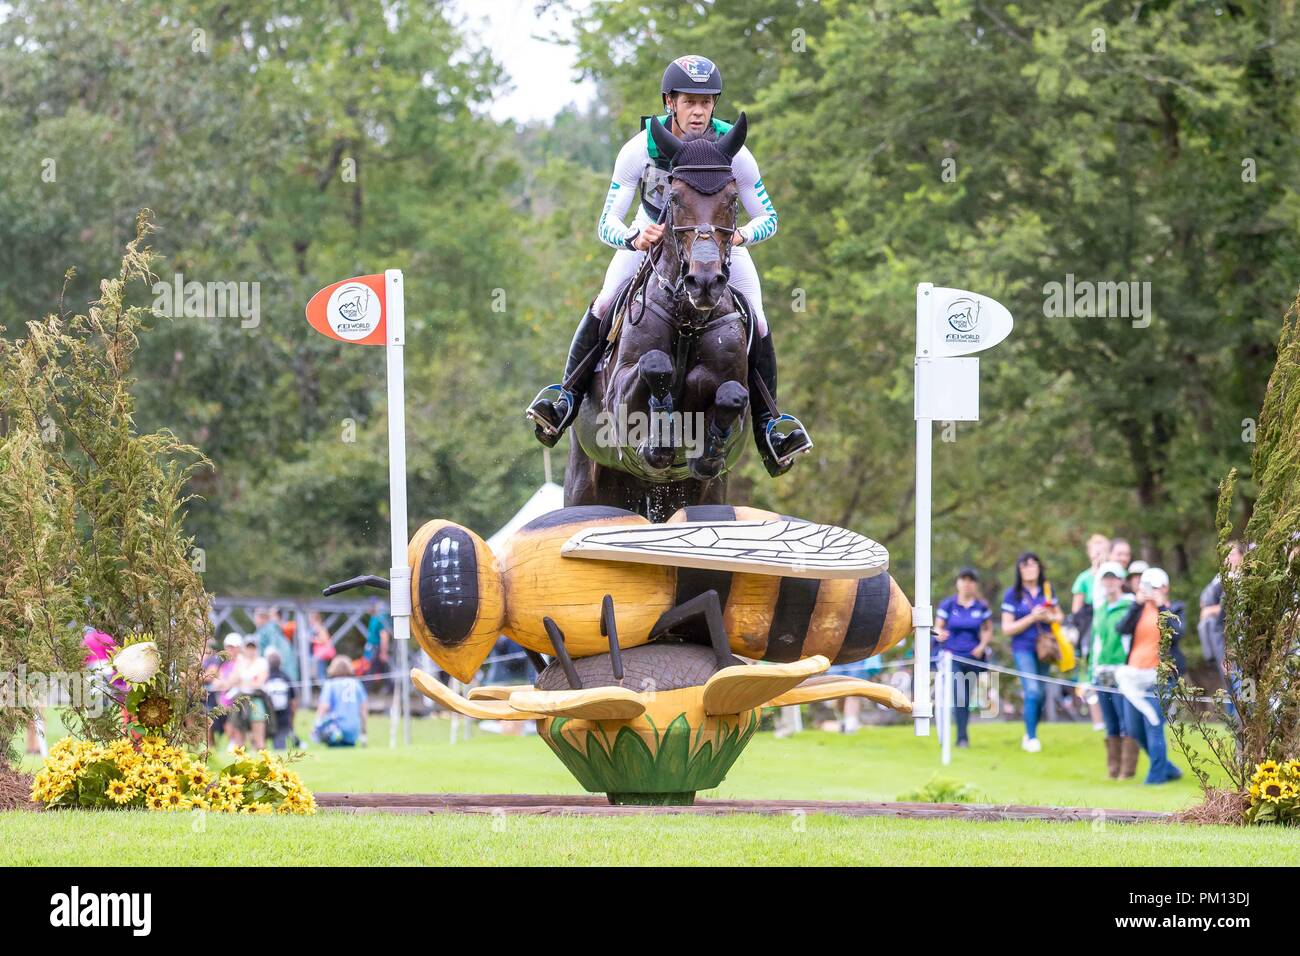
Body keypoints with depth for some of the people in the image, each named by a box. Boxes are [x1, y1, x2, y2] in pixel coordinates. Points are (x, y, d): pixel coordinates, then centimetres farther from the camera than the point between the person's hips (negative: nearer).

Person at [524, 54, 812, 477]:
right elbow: (607, 224, -23)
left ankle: (766, 421, -3)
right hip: (651, 234, 0)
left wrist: (742, 234, -37)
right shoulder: (640, 149, -25)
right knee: (603, 305, -21)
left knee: (756, 325, -16)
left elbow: (769, 218, -14)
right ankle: (567, 397, -11)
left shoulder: (733, 151, -24)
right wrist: (633, 239, -46)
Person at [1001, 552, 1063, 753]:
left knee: (1041, 694, 9)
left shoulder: (1046, 591, 7)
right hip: (1023, 648, -4)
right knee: (1033, 691, -16)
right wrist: (1032, 618, -15)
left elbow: (1059, 616, 18)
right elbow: (1007, 629, -5)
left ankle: (1030, 734, 25)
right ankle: (1031, 738, -10)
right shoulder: (1012, 594, -4)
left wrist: (1049, 617, -6)